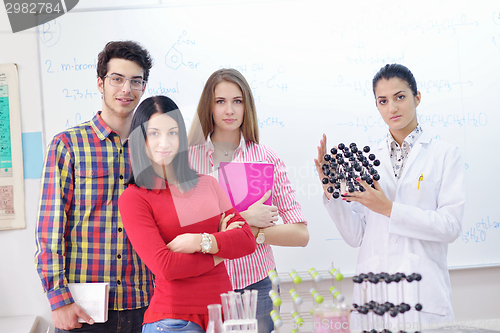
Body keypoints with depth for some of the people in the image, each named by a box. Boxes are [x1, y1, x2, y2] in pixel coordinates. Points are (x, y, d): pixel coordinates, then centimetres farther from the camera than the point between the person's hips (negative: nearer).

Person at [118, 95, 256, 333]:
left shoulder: (206, 184, 10)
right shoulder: (133, 198, -6)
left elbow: (247, 240, 3)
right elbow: (164, 267, -15)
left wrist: (200, 242, -12)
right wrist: (218, 253, -5)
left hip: (223, 311, 4)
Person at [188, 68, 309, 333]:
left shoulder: (267, 159, 3)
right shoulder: (187, 158, 0)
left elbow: (300, 234, 0)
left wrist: (251, 231, -12)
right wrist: (244, 217, -15)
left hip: (257, 286, 1)